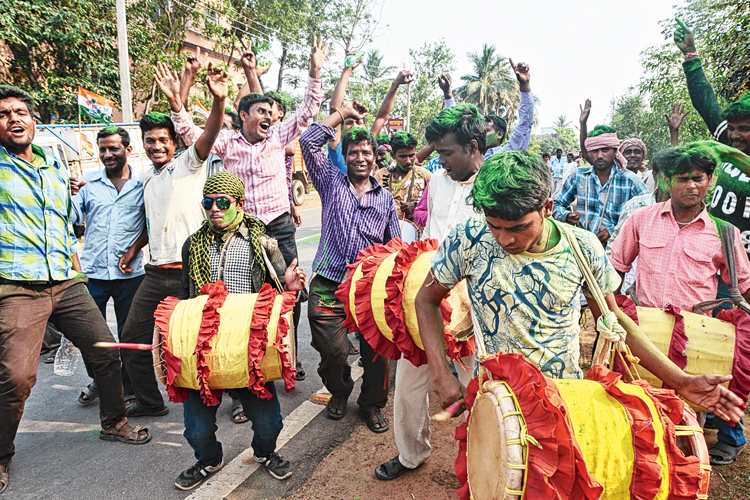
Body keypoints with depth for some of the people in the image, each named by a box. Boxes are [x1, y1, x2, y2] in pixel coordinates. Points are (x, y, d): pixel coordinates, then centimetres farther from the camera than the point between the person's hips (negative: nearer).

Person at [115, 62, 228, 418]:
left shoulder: (188, 164, -1)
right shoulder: (147, 180, 19)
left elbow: (209, 135, -20)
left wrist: (218, 100, -36)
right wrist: (132, 252, 26)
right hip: (156, 273, 7)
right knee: (132, 339, 10)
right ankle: (150, 402, 27)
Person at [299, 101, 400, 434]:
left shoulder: (386, 198, 15)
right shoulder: (331, 182, 11)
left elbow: (394, 244, 16)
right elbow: (309, 141, 2)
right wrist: (345, 112, 7)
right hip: (329, 285, -1)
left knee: (376, 350, 1)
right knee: (333, 350, -2)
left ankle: (372, 403, 27)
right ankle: (339, 392, 32)